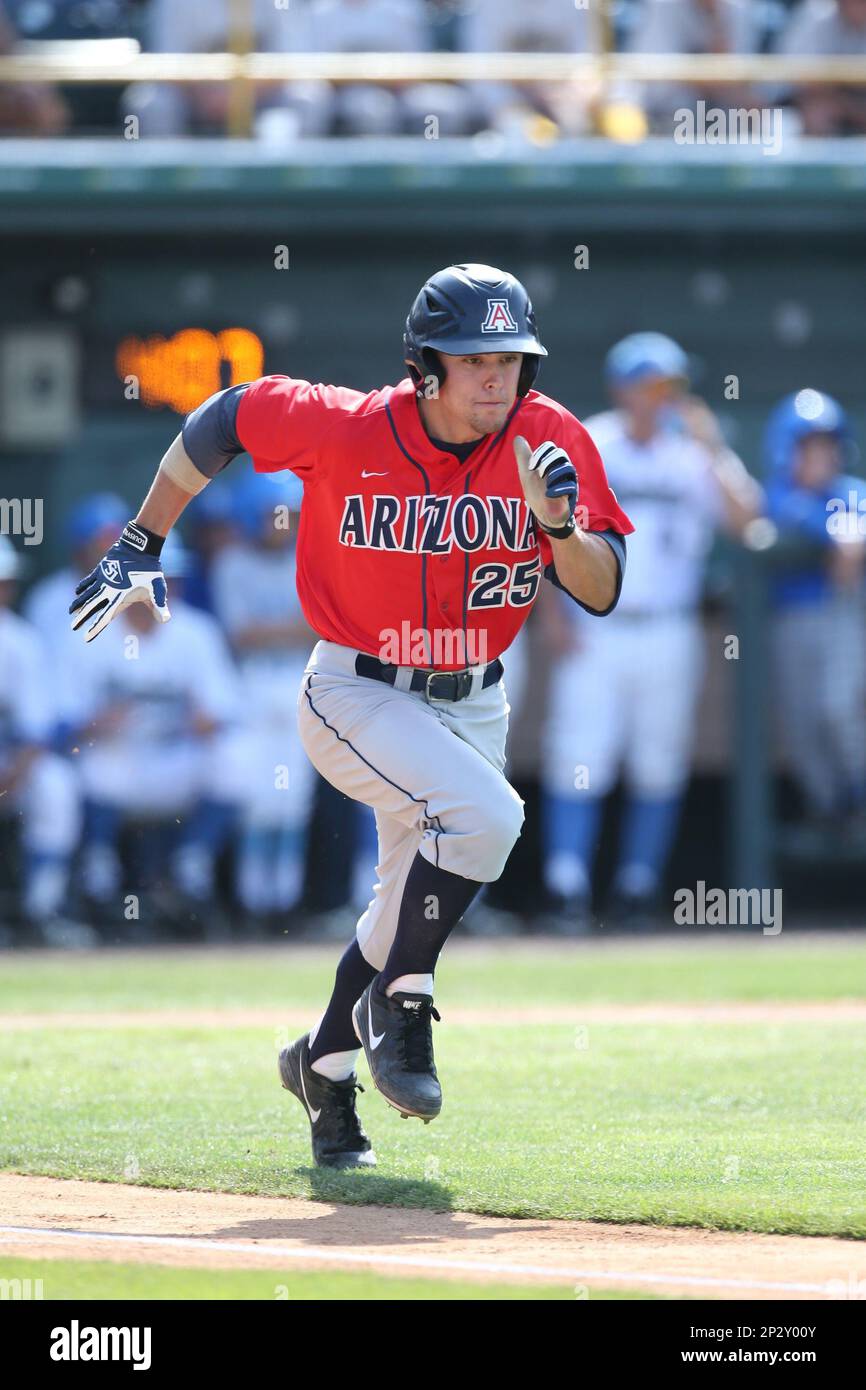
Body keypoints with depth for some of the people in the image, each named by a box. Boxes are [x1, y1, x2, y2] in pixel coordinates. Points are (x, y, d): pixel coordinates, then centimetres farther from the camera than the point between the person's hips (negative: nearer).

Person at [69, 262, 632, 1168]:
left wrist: (558, 523, -34)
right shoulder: (346, 431, -21)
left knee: (415, 905, 16)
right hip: (355, 695, -5)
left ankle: (326, 1064, 41)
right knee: (485, 814, -29)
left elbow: (602, 592, -14)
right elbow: (225, 418, -5)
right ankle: (399, 1008, -12)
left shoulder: (550, 442, -13)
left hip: (470, 706, 5)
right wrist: (141, 547, -2)